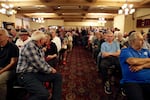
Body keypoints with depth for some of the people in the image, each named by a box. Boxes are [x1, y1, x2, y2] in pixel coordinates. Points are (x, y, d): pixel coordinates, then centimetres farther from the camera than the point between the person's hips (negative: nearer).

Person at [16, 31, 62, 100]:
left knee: (58, 76, 7)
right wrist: (50, 70, -6)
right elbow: (39, 65, -22)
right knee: (44, 94, -29)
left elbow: (43, 62, 18)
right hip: (25, 75, -10)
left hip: (37, 72, 10)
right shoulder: (30, 46, -20)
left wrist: (50, 68, 2)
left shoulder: (39, 47, 10)